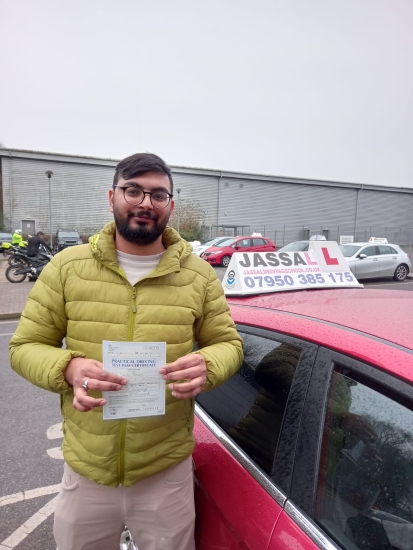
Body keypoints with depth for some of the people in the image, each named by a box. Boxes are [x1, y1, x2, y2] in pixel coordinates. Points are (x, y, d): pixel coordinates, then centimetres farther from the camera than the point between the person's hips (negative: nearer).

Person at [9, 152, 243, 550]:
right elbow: (25, 346, -1)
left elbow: (228, 344, 3)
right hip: (85, 469, 1)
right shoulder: (66, 266, -5)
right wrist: (67, 368, -23)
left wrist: (206, 366, -21)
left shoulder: (199, 275, -4)